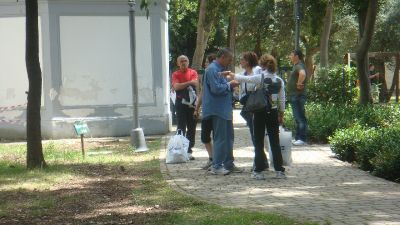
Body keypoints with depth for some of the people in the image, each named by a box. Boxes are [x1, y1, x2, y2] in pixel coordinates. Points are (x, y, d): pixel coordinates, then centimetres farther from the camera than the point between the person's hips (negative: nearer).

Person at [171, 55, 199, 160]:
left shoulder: (193, 72, 7)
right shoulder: (176, 74, 3)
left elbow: (196, 84, -7)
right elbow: (176, 86, -12)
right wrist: (189, 83, -14)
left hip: (192, 103, 2)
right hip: (181, 103, -2)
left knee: (192, 128, 4)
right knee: (181, 127, -3)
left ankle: (189, 151, 11)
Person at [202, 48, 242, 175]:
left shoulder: (220, 69, 18)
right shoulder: (212, 69, -14)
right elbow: (216, 88, -23)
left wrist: (231, 85, 10)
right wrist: (229, 85, -11)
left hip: (225, 109, 10)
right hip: (218, 110, -10)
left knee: (228, 137, 14)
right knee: (220, 138, -7)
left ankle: (228, 164, 21)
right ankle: (217, 166, -1)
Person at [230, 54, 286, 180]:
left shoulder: (260, 78, -11)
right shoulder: (279, 81, 1)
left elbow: (243, 78, -6)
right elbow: (282, 100, 5)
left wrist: (232, 75, 11)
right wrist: (281, 115, 14)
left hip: (260, 112, -4)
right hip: (273, 113, 4)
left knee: (259, 142, 4)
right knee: (275, 142, 10)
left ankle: (259, 171, 5)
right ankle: (279, 170, 11)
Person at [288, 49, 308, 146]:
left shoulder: (299, 66, -16)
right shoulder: (296, 66, 17)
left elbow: (302, 74, -38)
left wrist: (299, 84, -26)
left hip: (297, 96, -11)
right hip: (294, 96, 11)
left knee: (300, 117, -9)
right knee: (297, 117, 15)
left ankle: (302, 139, -7)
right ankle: (298, 137, 23)